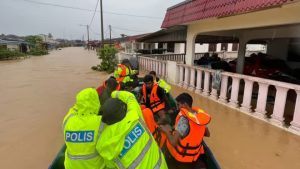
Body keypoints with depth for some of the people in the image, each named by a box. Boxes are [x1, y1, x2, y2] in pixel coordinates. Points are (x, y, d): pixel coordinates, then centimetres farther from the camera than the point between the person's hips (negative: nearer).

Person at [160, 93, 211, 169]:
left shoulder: (184, 119, -28)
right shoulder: (200, 114, -9)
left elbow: (173, 142, -30)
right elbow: (207, 134, 6)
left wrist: (167, 131, -13)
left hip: (180, 158, -7)